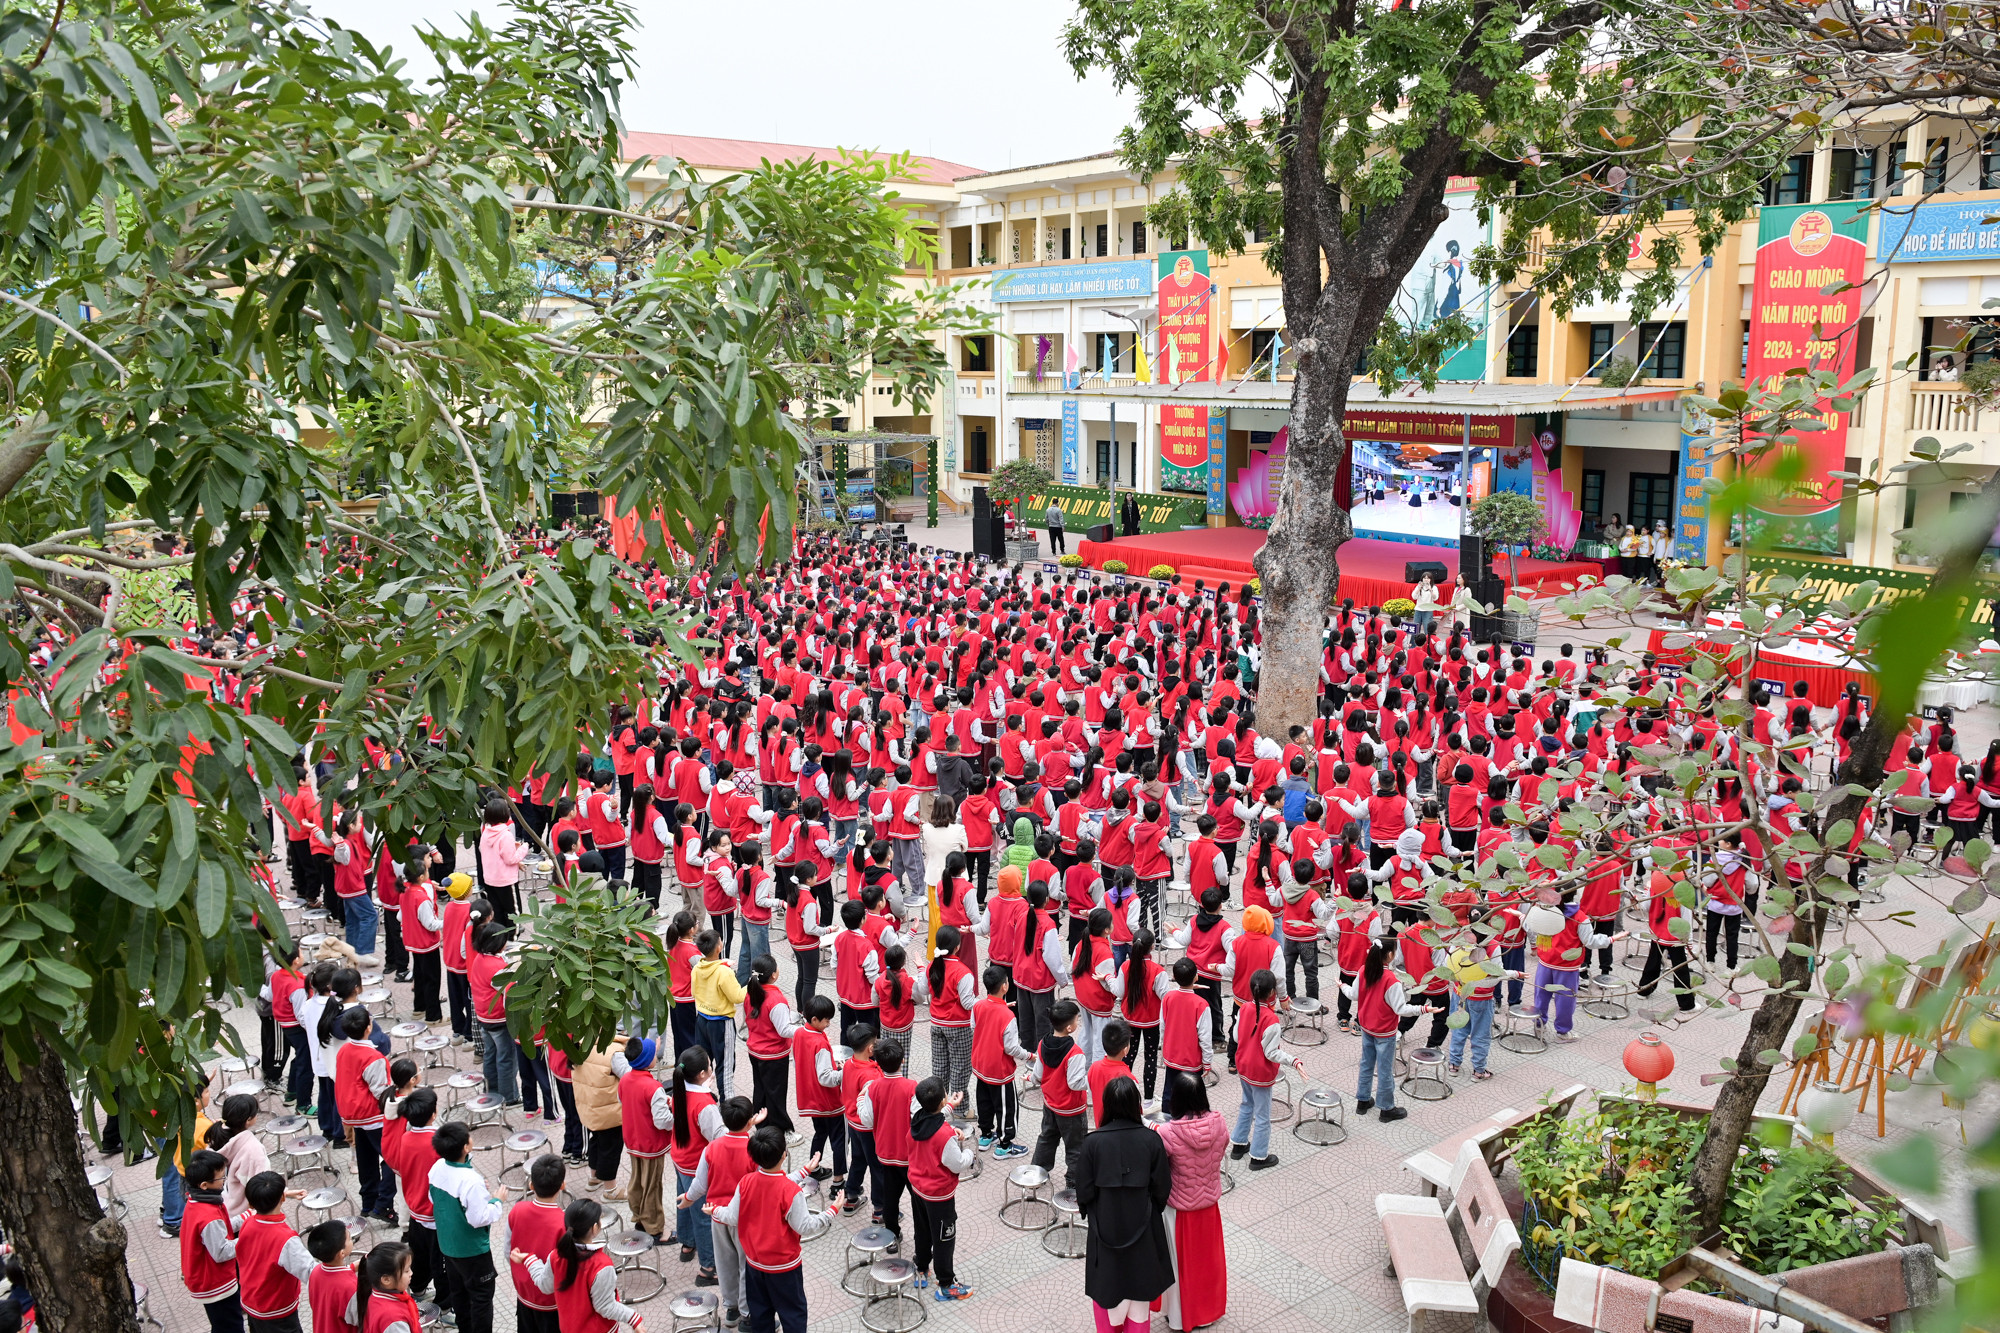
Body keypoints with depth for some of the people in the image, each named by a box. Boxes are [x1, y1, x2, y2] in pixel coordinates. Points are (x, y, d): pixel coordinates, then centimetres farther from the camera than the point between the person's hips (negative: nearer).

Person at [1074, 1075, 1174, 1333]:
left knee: (1105, 1286, 20)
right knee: (1139, 1284, 21)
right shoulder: (1151, 1139, -17)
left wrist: (1088, 1209, 10)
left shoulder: (1093, 1142, -20)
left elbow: (1084, 1191, -12)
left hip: (1105, 1226, -1)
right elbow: (1162, 1189, -8)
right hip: (1142, 1225, 1)